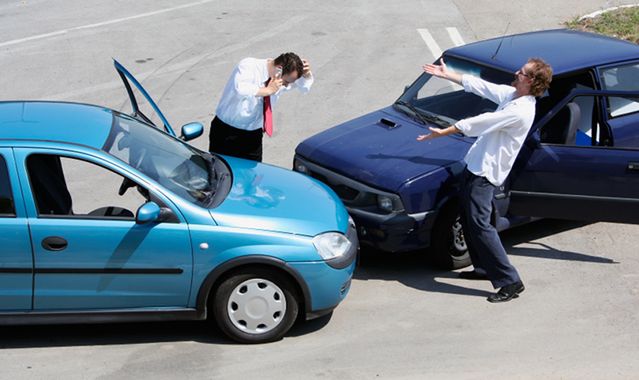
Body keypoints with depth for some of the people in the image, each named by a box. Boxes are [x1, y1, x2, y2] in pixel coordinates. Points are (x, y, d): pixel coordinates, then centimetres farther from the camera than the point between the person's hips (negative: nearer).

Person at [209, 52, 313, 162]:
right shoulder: (248, 66, -22)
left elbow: (305, 86, 14)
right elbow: (240, 89, -42)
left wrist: (306, 74, -8)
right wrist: (268, 90, -35)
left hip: (253, 135, 5)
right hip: (227, 132, -5)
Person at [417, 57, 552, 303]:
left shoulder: (520, 111, -23)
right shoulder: (511, 94, 6)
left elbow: (478, 123, -21)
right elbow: (479, 85, 17)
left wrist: (442, 133, -14)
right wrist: (446, 75, 20)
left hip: (485, 172, -10)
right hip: (476, 164, 10)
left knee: (479, 224, -14)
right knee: (468, 220, 19)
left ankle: (510, 282, -11)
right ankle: (484, 268, 32)